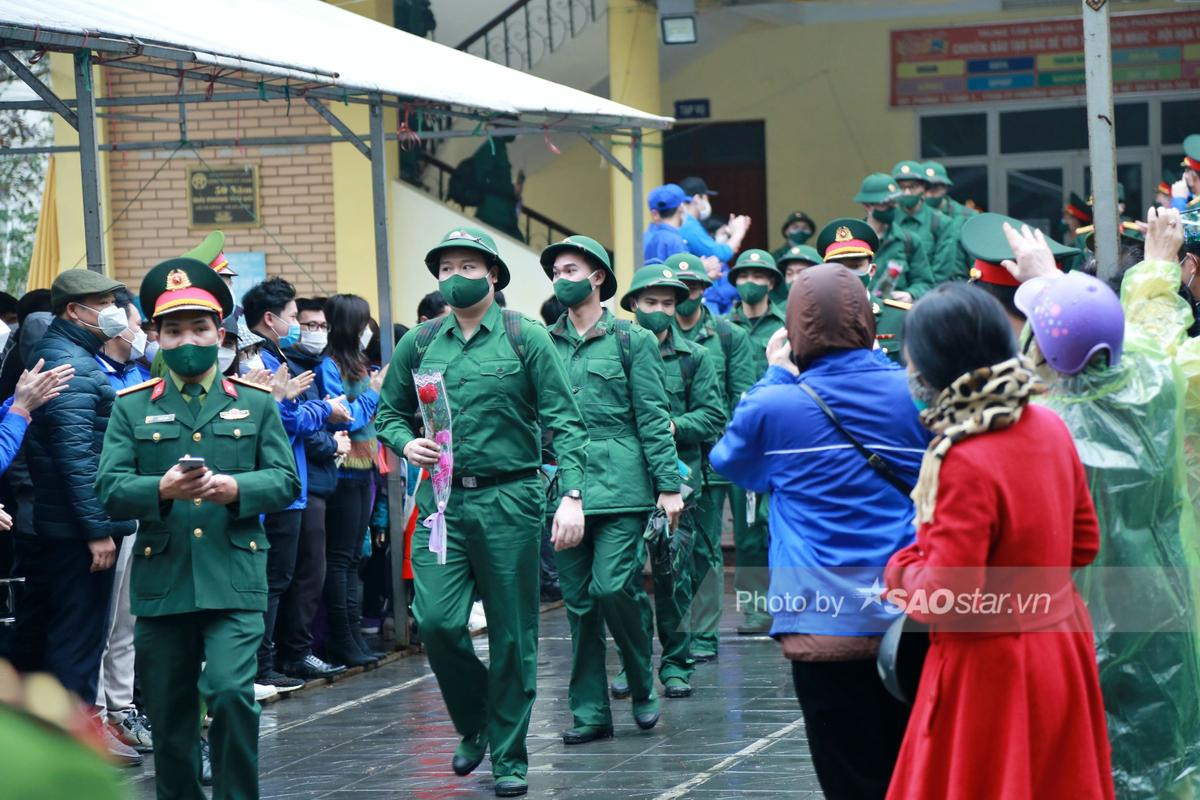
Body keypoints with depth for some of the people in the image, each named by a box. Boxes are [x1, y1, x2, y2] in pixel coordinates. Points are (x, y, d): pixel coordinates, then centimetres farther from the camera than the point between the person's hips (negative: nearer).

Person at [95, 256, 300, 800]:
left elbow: (286, 481, 4)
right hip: (160, 583, 1)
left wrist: (236, 488, -16)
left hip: (235, 579, -1)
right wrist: (161, 490, -20)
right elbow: (108, 489, 0)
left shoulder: (256, 404, 10)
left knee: (231, 692, -16)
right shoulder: (132, 408, 9)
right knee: (170, 716, 6)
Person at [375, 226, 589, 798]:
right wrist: (405, 443, -5)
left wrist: (571, 495, -16)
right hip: (442, 498, 2)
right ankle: (474, 724, 17)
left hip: (508, 499, -2)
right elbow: (388, 412, 18)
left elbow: (564, 421, -5)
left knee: (512, 635, 3)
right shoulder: (419, 344, 8)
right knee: (436, 622, -9)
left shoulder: (526, 339, -1)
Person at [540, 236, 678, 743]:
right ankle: (590, 711, 10)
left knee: (614, 587, -13)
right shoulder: (545, 345, 12)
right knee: (578, 600, 4)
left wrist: (668, 485, -5)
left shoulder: (631, 340, 3)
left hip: (619, 485, -4)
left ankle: (642, 686, 9)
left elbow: (654, 417, 1)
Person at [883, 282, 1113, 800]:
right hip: (1064, 654, 8)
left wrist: (900, 571, -5)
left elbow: (944, 598, -23)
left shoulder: (961, 462, -26)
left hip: (990, 673, -8)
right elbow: (1083, 542, 10)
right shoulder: (1049, 427, -2)